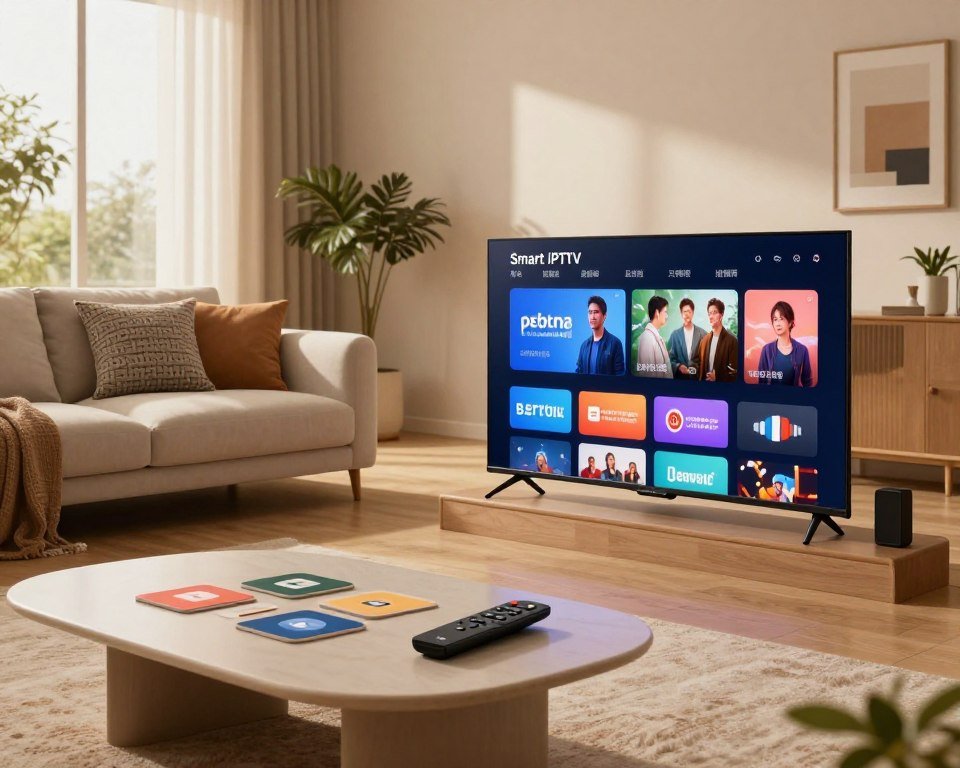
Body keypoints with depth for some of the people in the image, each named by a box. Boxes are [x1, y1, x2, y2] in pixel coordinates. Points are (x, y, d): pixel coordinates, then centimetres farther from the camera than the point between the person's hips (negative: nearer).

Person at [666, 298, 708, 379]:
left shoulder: (702, 333, 1)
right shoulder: (675, 335, 3)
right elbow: (670, 358, 3)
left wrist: (700, 368, -11)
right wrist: (678, 366, -14)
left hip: (698, 376, 0)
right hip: (680, 376, 0)